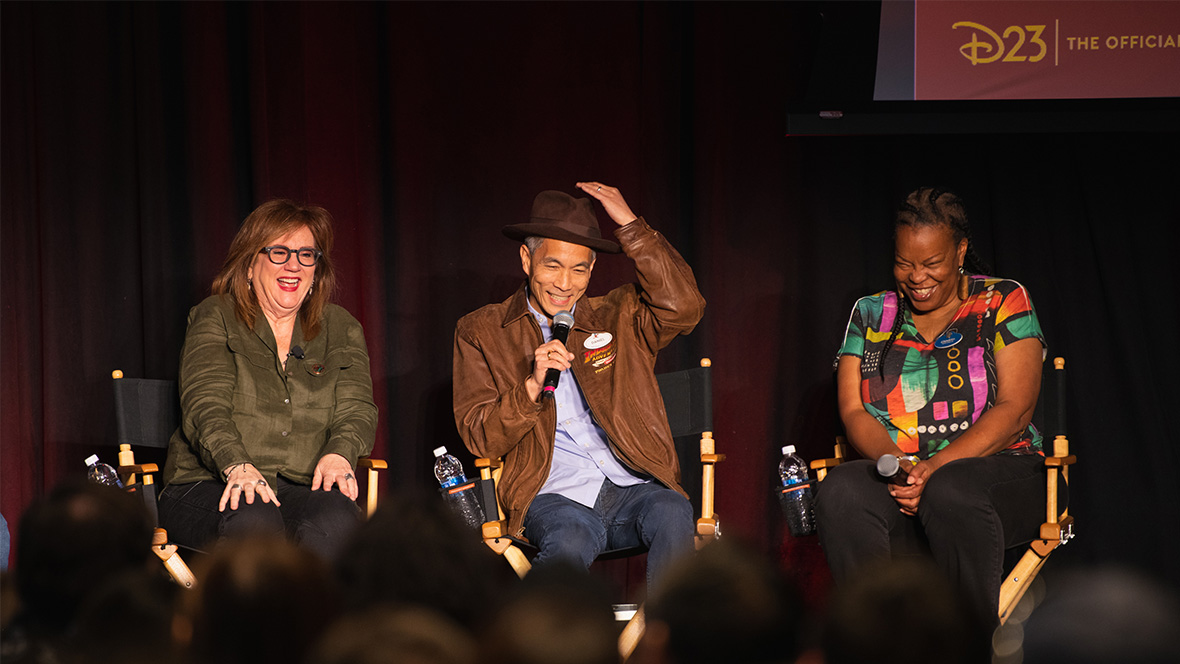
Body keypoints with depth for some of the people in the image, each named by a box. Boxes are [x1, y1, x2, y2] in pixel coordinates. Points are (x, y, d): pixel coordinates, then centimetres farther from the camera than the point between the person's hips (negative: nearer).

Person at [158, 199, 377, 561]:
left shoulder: (341, 330, 19)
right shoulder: (215, 318, 9)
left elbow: (356, 409, 8)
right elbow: (205, 406, -5)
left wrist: (338, 453, -17)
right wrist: (238, 466, -26)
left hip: (303, 489, 2)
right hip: (208, 486, -2)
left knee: (337, 519, -35)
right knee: (254, 522, -39)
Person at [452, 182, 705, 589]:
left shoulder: (618, 318, 16)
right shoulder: (481, 333, 12)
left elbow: (683, 308, -4)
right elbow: (479, 439, 6)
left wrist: (630, 224, -4)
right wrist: (533, 385, -12)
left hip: (632, 490, 2)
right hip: (555, 496, -2)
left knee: (672, 514, -33)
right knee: (569, 543, -37)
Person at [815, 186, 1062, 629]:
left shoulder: (1003, 303, 6)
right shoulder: (871, 314, 16)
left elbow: (1014, 410, -4)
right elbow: (854, 412, 7)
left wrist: (938, 467, -18)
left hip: (997, 470, -2)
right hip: (895, 476, 3)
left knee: (950, 491, -39)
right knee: (841, 492, -32)